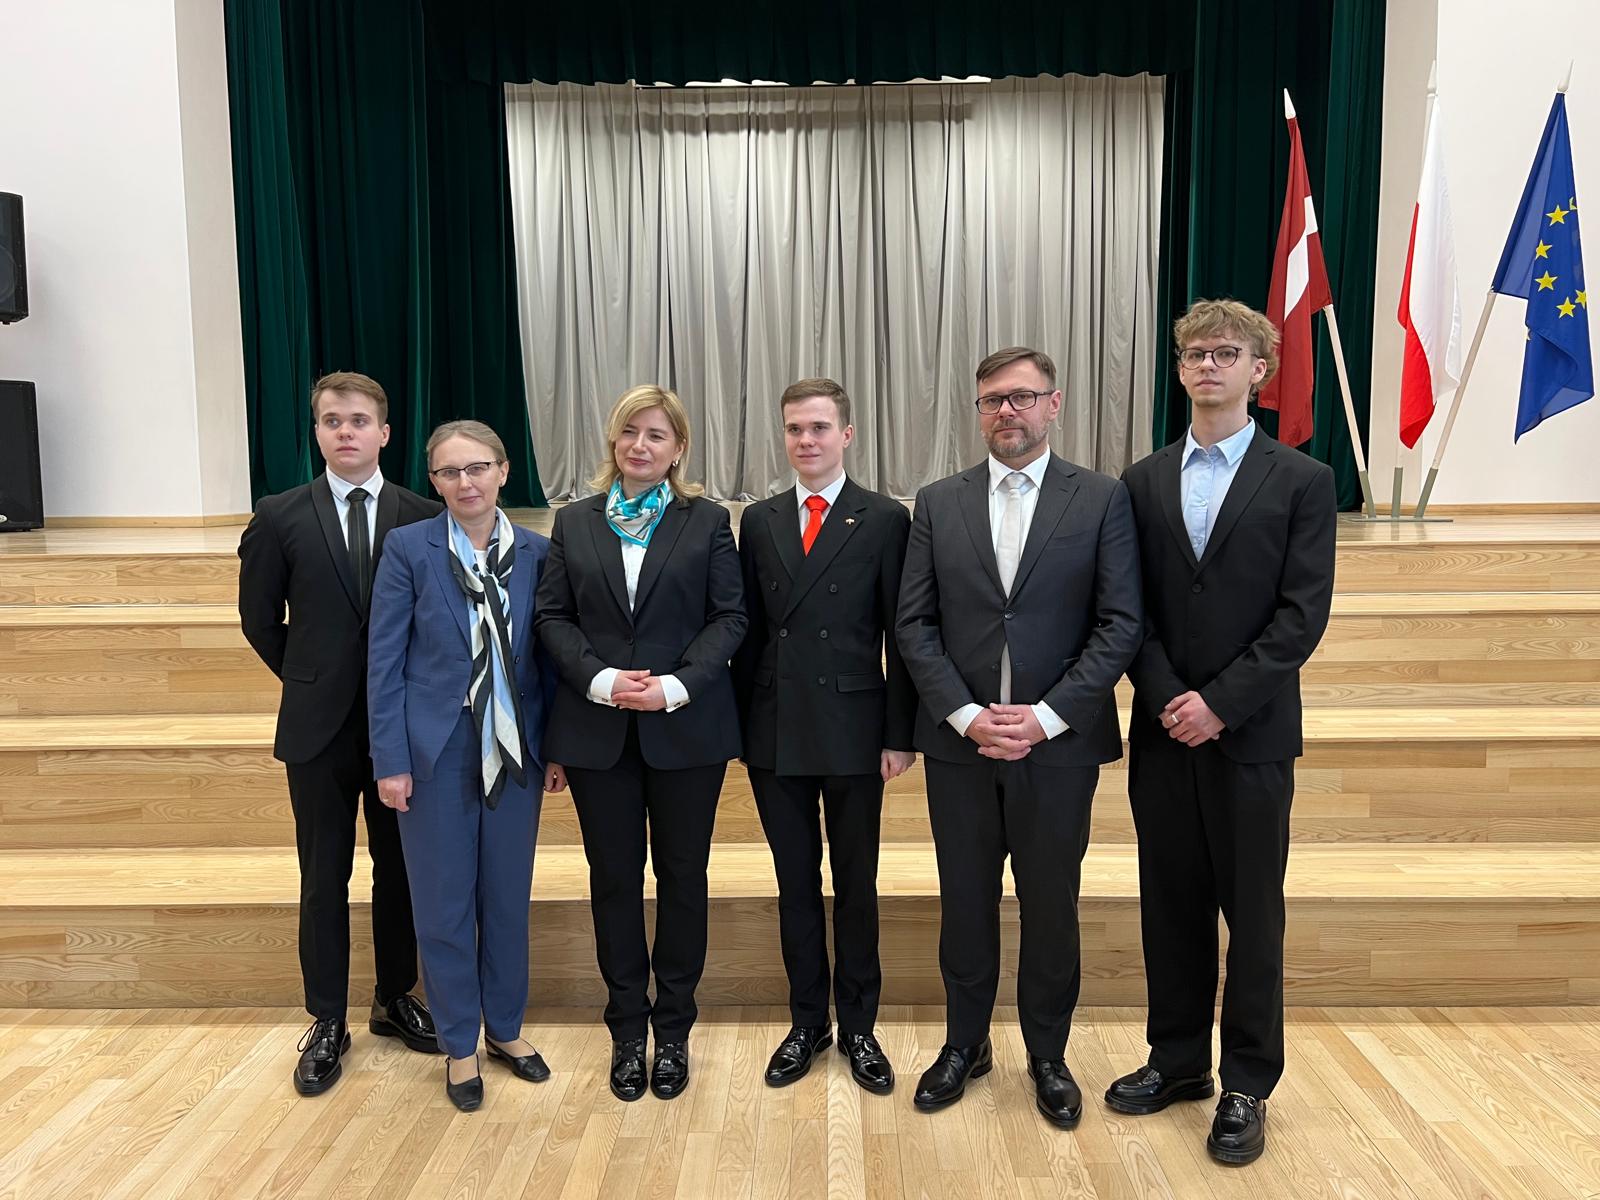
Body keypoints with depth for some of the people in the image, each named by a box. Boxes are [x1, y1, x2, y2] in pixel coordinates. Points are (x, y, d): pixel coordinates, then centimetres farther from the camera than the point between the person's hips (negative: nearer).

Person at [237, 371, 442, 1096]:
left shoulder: (423, 518, -2)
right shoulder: (280, 517, -1)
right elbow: (259, 618, 7)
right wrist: (310, 681, 6)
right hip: (320, 725, 0)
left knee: (400, 867, 13)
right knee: (323, 878, 8)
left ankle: (396, 999, 31)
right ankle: (327, 1022, 23)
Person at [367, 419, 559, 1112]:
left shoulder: (536, 553, 2)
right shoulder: (409, 548, -4)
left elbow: (547, 656, 6)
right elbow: (384, 659, -4)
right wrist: (390, 761, -8)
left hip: (515, 750, 2)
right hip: (436, 752, -2)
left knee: (508, 896, 13)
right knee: (443, 901, 8)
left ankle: (506, 1027, 32)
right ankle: (459, 1044, 25)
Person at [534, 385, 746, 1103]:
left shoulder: (707, 521, 2)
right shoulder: (574, 523, 7)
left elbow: (730, 616, -3)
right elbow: (553, 616, 3)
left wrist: (676, 685, -15)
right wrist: (601, 680, -12)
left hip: (685, 727, -1)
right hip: (598, 730, 2)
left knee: (682, 876, 8)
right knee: (614, 879, 9)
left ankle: (673, 1028, 24)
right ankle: (627, 1028, 25)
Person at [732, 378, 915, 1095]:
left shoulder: (885, 521, -3)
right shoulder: (759, 522, 7)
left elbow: (901, 636, -4)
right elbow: (749, 630, 8)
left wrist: (899, 734, -7)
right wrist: (742, 726, 5)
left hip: (854, 732, -3)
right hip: (776, 735, 3)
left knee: (856, 887, 10)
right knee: (795, 884, 13)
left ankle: (857, 1027, 26)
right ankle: (807, 1022, 29)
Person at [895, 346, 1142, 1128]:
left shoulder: (1102, 499, -1)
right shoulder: (937, 503, 5)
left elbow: (1119, 623, -5)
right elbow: (915, 624, 1)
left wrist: (1048, 715, -14)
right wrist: (965, 714, -11)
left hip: (1058, 743, -1)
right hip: (959, 741, 2)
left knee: (1051, 907, 11)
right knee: (964, 903, 13)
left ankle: (1048, 1055, 31)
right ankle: (964, 1043, 32)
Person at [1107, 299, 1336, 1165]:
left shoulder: (1302, 482, 0)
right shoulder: (1142, 483, 7)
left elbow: (1302, 615, -8)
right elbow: (1131, 610, 4)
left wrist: (1220, 702, -15)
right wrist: (1167, 699, -9)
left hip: (1251, 733, -2)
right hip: (1163, 731, 3)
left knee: (1252, 912, 6)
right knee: (1171, 904, 11)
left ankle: (1246, 1086, 20)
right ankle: (1177, 1059, 27)